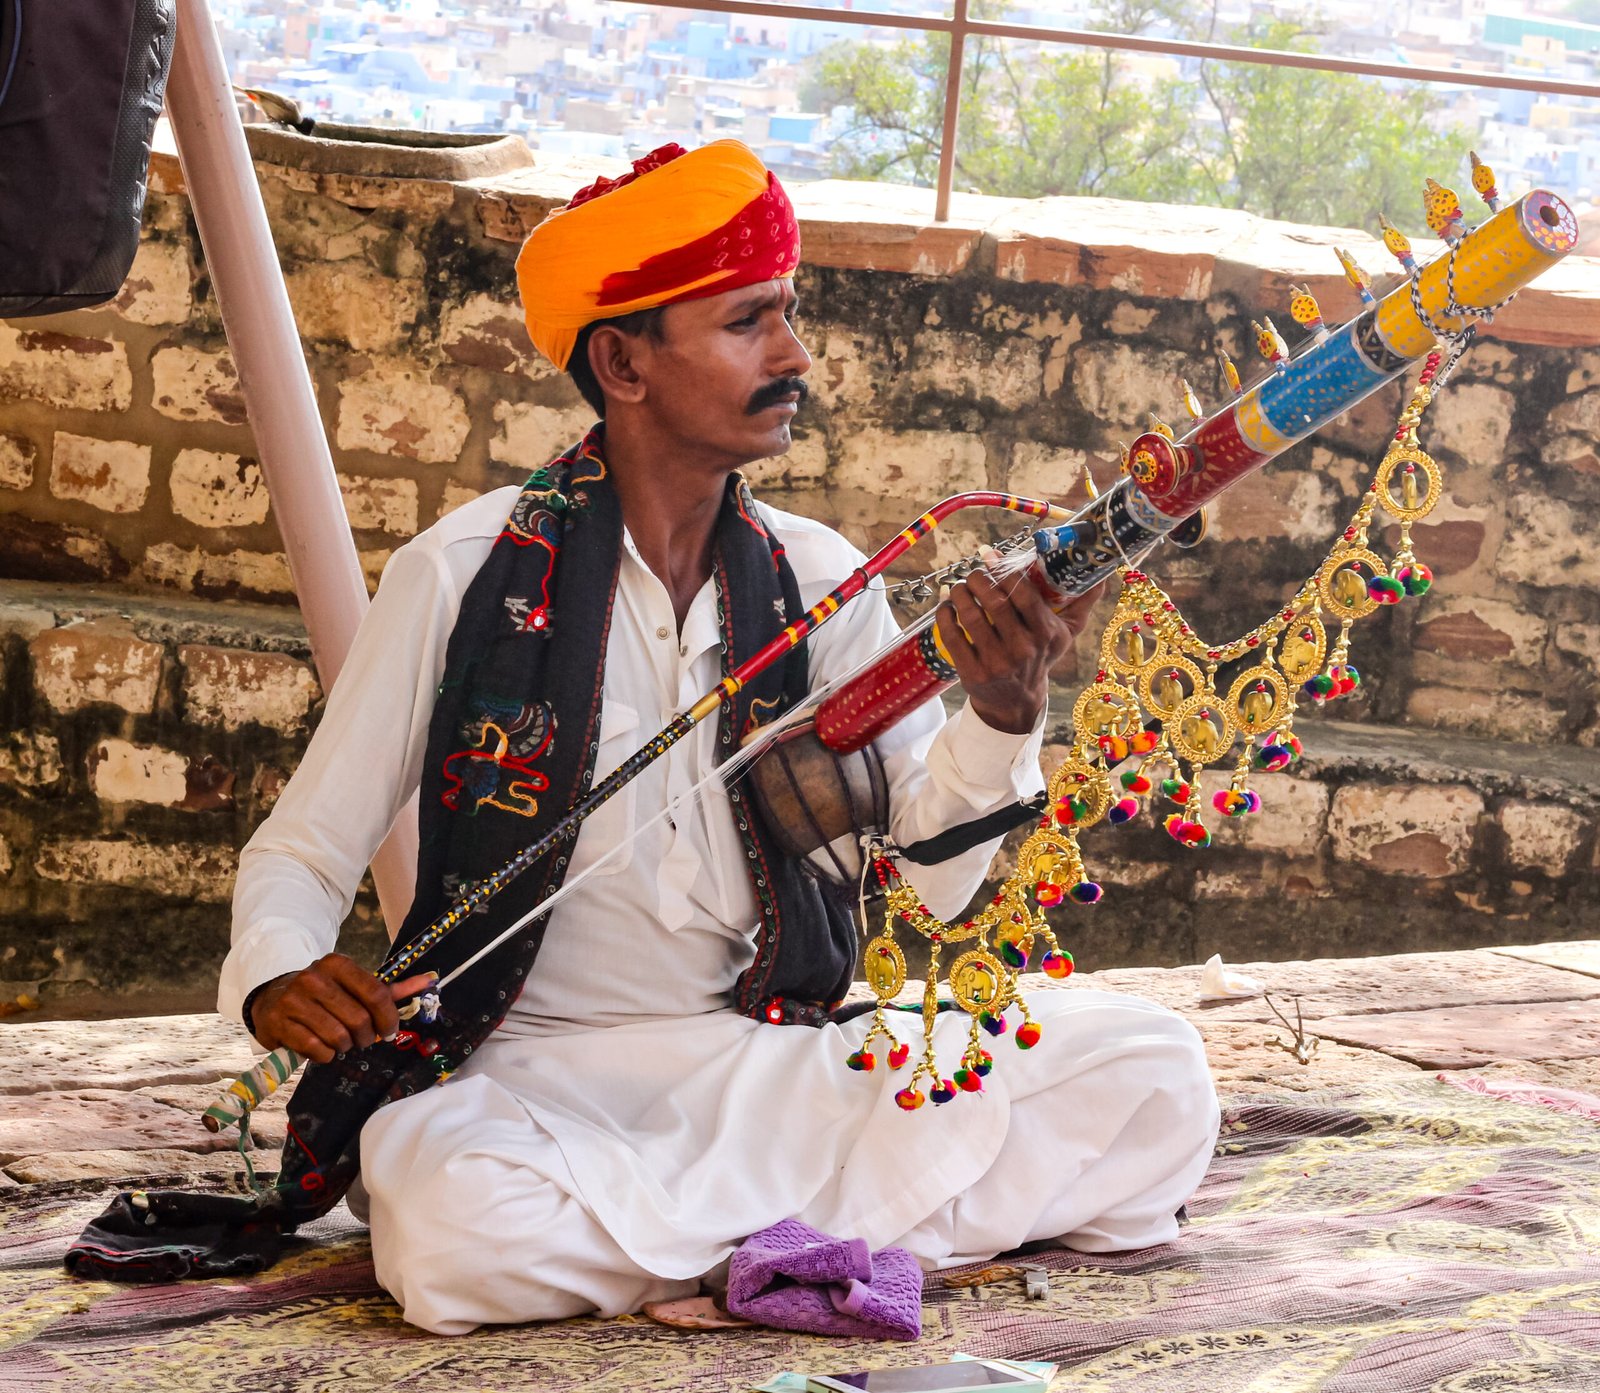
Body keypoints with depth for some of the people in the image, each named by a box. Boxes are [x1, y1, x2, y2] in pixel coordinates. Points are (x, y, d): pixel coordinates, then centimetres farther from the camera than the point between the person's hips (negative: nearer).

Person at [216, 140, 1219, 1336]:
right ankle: (838, 1218, -15)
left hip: (776, 1060, 3)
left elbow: (933, 875, -4)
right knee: (455, 1223, -38)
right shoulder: (468, 574, -5)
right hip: (528, 1074, -3)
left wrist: (1003, 712, -23)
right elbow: (304, 850, -1)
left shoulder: (820, 581, 5)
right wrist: (278, 980, -23)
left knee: (1155, 1079, -13)